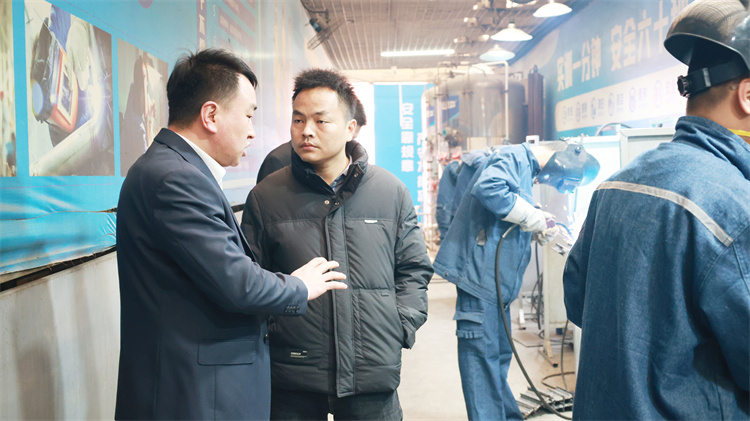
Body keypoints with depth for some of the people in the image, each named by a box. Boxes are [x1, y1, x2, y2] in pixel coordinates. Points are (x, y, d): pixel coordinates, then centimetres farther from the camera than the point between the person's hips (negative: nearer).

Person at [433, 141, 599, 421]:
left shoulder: (524, 167, 21)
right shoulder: (514, 157, -9)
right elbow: (488, 188, -30)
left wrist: (536, 232, 7)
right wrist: (533, 217, -19)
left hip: (496, 282, 10)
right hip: (480, 273, -10)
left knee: (499, 356, 18)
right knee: (483, 357, -5)